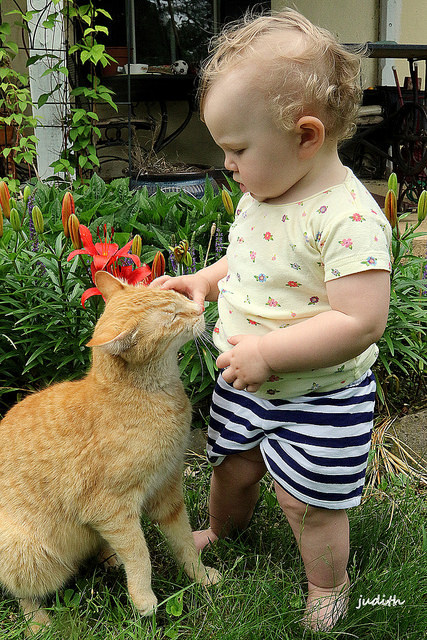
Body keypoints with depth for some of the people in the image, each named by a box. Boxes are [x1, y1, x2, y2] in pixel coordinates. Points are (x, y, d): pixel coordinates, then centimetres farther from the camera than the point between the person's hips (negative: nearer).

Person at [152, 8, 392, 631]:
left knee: (308, 503, 9)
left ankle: (327, 590, 37)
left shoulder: (348, 218, -28)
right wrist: (205, 281, 0)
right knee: (232, 465, 24)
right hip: (246, 381, 7)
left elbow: (362, 322, -32)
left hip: (318, 395, -7)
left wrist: (268, 352, -31)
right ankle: (221, 530, 56)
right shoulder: (260, 196, -1)